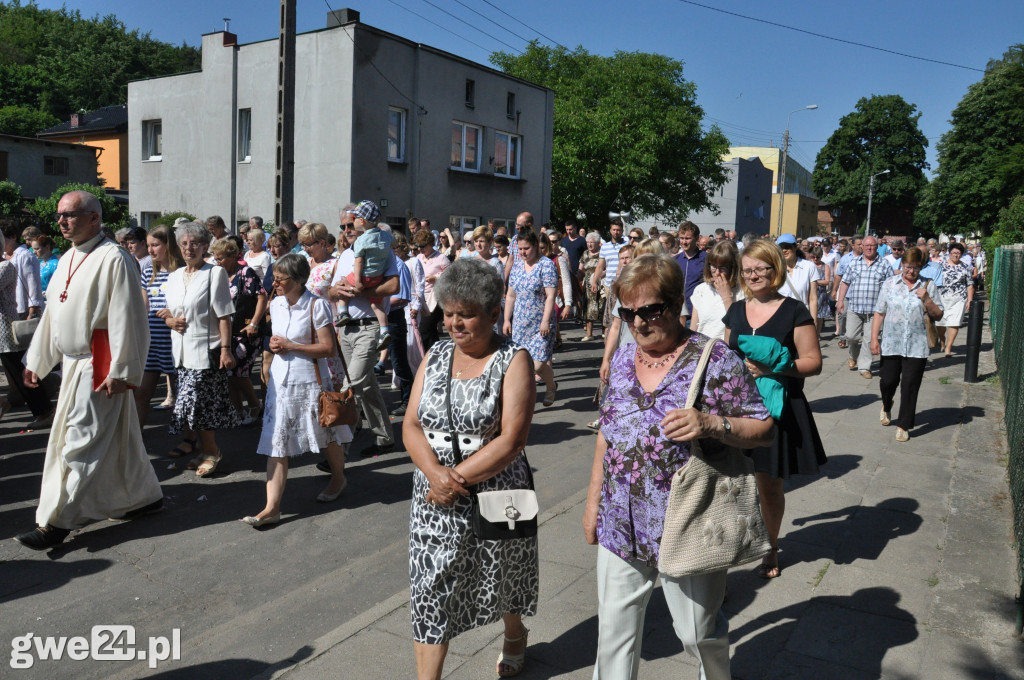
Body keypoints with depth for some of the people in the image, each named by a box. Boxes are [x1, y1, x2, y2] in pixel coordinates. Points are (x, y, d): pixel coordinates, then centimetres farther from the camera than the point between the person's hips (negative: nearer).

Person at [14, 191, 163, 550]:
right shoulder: (67, 260, 13)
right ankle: (145, 495, 29)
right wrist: (35, 361, 21)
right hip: (73, 363, 9)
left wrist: (120, 371, -19)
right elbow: (52, 315, 20)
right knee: (116, 437, 16)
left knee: (81, 442, -3)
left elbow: (127, 319, -18)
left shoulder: (113, 259, -15)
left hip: (98, 366, -9)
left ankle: (56, 522, 5)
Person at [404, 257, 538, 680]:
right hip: (436, 497, 3)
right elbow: (411, 426, -1)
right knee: (430, 588, 3)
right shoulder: (436, 355, 3)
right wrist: (435, 471, -18)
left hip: (495, 494, -3)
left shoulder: (513, 360, -11)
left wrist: (458, 476, -21)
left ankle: (515, 635, 51)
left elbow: (511, 440, -19)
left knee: (502, 578, 20)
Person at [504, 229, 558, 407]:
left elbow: (550, 296, -14)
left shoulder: (546, 265, -8)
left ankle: (551, 386, 22)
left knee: (538, 363, -9)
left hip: (540, 325, -5)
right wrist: (507, 320, 11)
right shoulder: (517, 266, 11)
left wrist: (545, 321, -20)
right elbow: (510, 295, 15)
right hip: (520, 324, 6)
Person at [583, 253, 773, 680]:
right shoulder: (622, 360, 5)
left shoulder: (716, 361, -12)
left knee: (698, 632, 15)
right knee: (614, 629, 14)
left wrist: (711, 424, -27)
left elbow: (764, 430, -9)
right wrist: (593, 500, 14)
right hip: (621, 525, 5)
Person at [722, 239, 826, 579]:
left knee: (769, 486, 8)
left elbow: (813, 362, -9)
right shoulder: (736, 312, 10)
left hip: (778, 410, -3)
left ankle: (771, 550, 28)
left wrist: (775, 368, -23)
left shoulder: (794, 312, -5)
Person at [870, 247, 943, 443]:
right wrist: (874, 338, -3)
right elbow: (879, 314, 4)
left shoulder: (928, 286, 4)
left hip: (917, 346, -1)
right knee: (888, 381, 7)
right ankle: (886, 406, 40)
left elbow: (938, 316, 5)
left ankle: (903, 426, 12)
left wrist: (926, 299, -11)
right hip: (891, 344, 1)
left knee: (910, 386, 1)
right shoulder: (889, 284, 4)